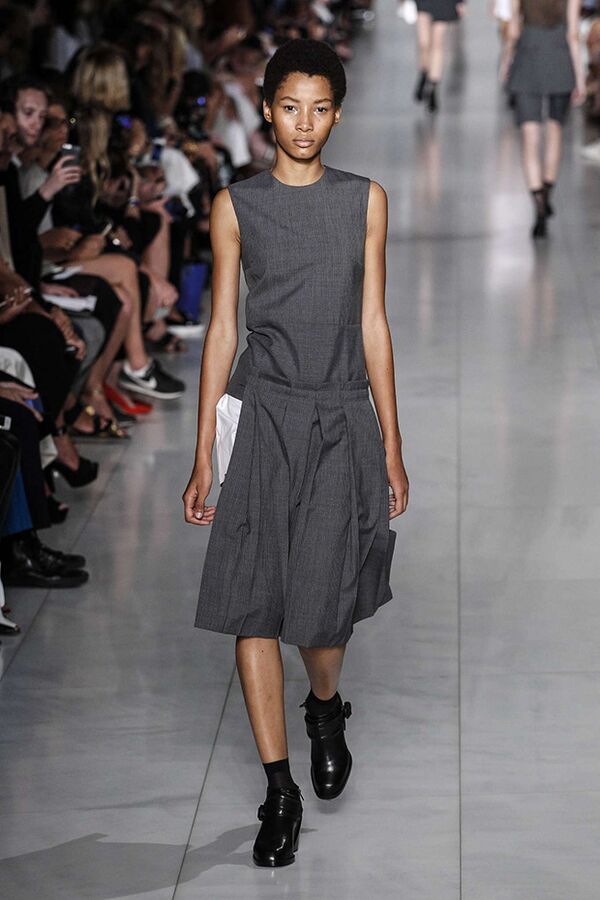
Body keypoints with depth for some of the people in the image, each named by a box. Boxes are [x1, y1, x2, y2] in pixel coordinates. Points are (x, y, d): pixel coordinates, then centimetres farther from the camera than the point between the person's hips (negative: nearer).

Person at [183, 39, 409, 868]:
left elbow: (373, 324, 7)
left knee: (324, 606, 1)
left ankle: (325, 709, 36)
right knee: (255, 606, -5)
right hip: (262, 417, -1)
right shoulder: (236, 207, 2)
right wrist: (204, 457, 2)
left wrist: (392, 450, 5)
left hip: (342, 423, 1)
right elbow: (221, 331, 4)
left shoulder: (365, 200, 5)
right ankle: (280, 791, 5)